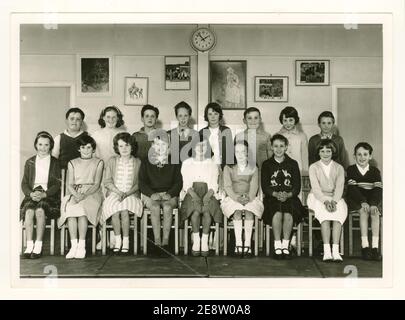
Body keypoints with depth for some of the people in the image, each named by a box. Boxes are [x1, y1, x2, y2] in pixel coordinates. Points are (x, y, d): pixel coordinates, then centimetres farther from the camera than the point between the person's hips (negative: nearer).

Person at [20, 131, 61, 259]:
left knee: (40, 210, -33)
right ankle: (29, 245, -31)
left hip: (49, 195, -2)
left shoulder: (55, 163, 9)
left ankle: (38, 246, -29)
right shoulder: (30, 162, 16)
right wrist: (31, 193, -11)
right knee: (29, 211, -30)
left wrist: (44, 194, -16)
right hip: (32, 194, 2)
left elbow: (57, 185, 0)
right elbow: (24, 183, 10)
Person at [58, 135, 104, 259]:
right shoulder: (72, 163, 18)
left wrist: (84, 195, -16)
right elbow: (69, 185, 7)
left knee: (82, 208, -34)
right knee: (70, 208, -31)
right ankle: (74, 245, -34)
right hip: (74, 193, 2)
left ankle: (82, 245, -33)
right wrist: (76, 194, -15)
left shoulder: (98, 162, 11)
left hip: (92, 193, -2)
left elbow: (96, 184, 0)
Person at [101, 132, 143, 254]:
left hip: (131, 194, -1)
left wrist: (127, 193, -13)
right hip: (114, 193, 1)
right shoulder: (112, 161, 10)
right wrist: (118, 192, -11)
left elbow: (139, 183, 3)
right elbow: (107, 182, 5)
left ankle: (126, 240, -20)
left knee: (124, 211, -33)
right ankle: (117, 240, -16)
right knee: (115, 211, -32)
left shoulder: (137, 162, 8)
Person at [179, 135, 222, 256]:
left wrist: (207, 196, -14)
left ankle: (205, 241, -23)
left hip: (208, 193, 1)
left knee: (207, 210, -32)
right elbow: (186, 184, 4)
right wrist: (194, 195, -15)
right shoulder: (187, 163, 12)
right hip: (191, 192, 0)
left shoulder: (212, 164, 13)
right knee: (196, 210, -32)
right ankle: (196, 240, -22)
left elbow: (213, 185, 6)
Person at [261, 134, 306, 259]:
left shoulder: (293, 164, 13)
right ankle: (277, 246, -26)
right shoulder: (266, 164, 12)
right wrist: (276, 194, -17)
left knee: (289, 213, -33)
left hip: (290, 197, 0)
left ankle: (285, 245, -23)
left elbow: (297, 186, 5)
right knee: (277, 213, -33)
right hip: (272, 198, 0)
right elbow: (264, 186, 3)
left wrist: (288, 195, -16)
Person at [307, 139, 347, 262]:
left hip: (335, 198, 2)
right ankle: (326, 251, -41)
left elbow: (339, 187, -2)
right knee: (324, 212, -34)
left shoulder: (339, 168, 12)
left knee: (339, 211, -32)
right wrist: (325, 201, -23)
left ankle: (335, 251, -39)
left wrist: (334, 201, -21)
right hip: (317, 198, -2)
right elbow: (315, 188, -7)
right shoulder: (313, 167, 6)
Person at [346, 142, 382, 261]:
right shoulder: (350, 170, 4)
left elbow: (378, 189, -4)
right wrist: (363, 202, -25)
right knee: (364, 211, -31)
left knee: (375, 212, -29)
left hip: (373, 200, 2)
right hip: (355, 200, -2)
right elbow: (352, 189, -9)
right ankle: (365, 247, -31)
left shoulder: (375, 171, 9)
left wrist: (374, 203, -23)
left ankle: (375, 247, -30)